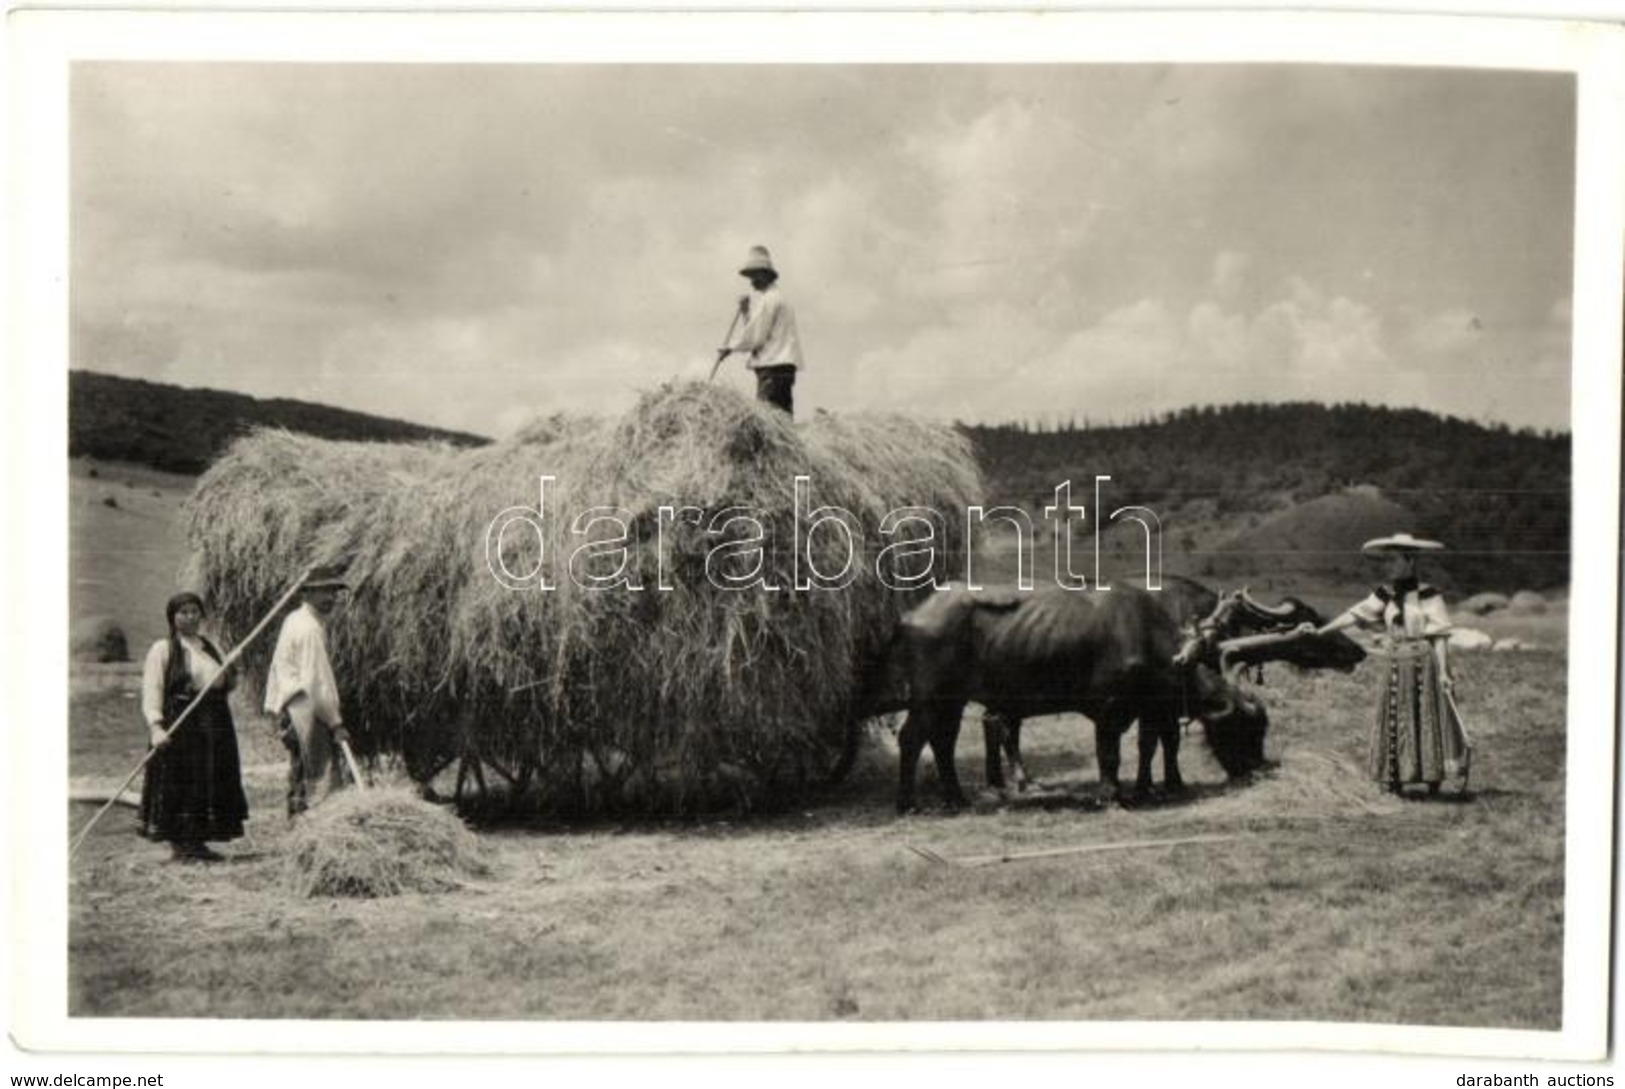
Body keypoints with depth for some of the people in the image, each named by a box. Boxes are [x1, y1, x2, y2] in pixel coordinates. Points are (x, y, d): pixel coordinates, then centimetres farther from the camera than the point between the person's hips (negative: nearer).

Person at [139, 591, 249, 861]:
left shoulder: (210, 647, 17)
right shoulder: (163, 649, -3)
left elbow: (228, 684, 27)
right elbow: (151, 692, -12)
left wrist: (231, 676, 6)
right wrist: (156, 727, -22)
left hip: (215, 725, 6)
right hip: (179, 724, -6)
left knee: (211, 784, 6)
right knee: (179, 784, -4)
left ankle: (198, 841, 15)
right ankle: (180, 844, 4)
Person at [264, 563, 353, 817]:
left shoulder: (294, 620, 15)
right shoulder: (310, 628, -16)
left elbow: (277, 667, 20)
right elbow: (316, 680, -19)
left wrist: (276, 706, 23)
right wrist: (335, 722, -16)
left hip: (290, 709, 11)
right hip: (308, 710, -11)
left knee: (299, 776, 14)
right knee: (324, 778, -12)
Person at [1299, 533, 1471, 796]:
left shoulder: (1428, 595, -9)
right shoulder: (1385, 595, 7)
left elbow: (1440, 636, -10)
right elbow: (1356, 614, 4)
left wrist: (1443, 672, -15)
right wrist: (1320, 631, -3)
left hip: (1425, 666, -5)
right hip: (1398, 668, 5)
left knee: (1429, 720, 0)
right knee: (1395, 722, 6)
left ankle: (1433, 781, 9)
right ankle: (1395, 780, 12)